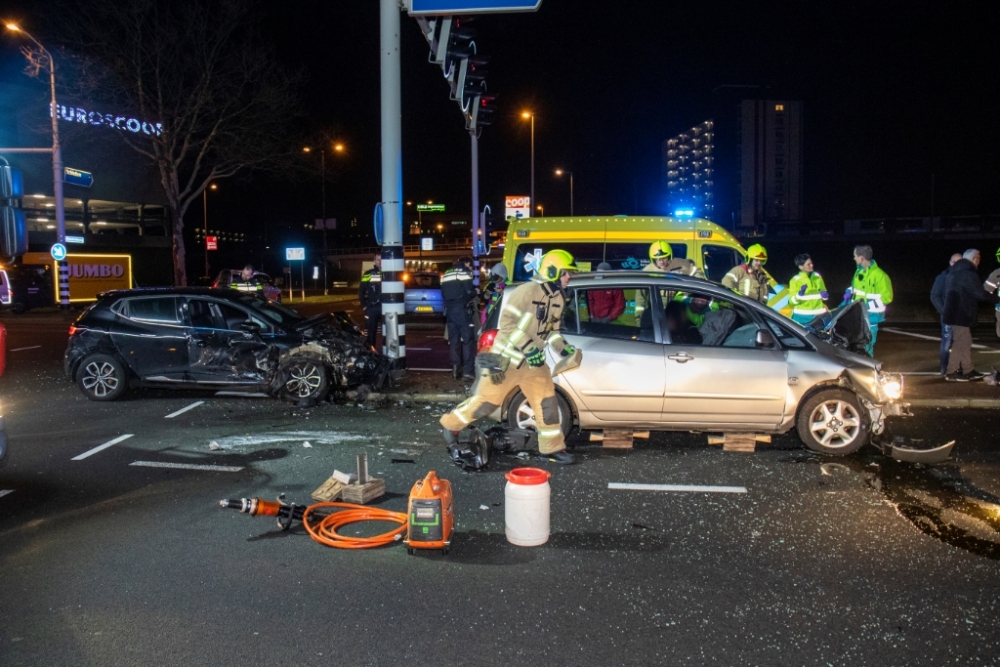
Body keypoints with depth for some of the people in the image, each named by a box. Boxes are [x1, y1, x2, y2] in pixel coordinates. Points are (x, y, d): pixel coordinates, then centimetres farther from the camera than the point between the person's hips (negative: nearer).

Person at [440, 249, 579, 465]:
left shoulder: (558, 298, 6)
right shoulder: (527, 291, -20)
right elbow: (507, 321, -22)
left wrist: (563, 347, -1)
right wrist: (529, 348, -26)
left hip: (533, 362, 7)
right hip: (507, 358, -7)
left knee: (548, 404, 3)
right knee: (485, 400, 0)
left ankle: (552, 448, 16)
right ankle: (450, 425, 21)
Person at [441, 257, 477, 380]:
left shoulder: (446, 274, 19)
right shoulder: (465, 272, -3)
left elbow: (443, 294, 19)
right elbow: (470, 291, -10)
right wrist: (475, 292, 10)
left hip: (449, 310, 6)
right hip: (462, 309, -6)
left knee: (453, 340, 10)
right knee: (467, 339, -5)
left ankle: (456, 369, 10)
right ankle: (468, 370, -10)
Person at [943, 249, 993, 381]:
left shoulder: (954, 272, 16)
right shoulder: (968, 274, -15)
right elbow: (980, 294, -17)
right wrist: (993, 297, -1)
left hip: (953, 313, 10)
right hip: (961, 315, -10)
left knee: (965, 342, 15)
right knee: (961, 343, -5)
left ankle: (969, 371, 20)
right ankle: (952, 373, -1)